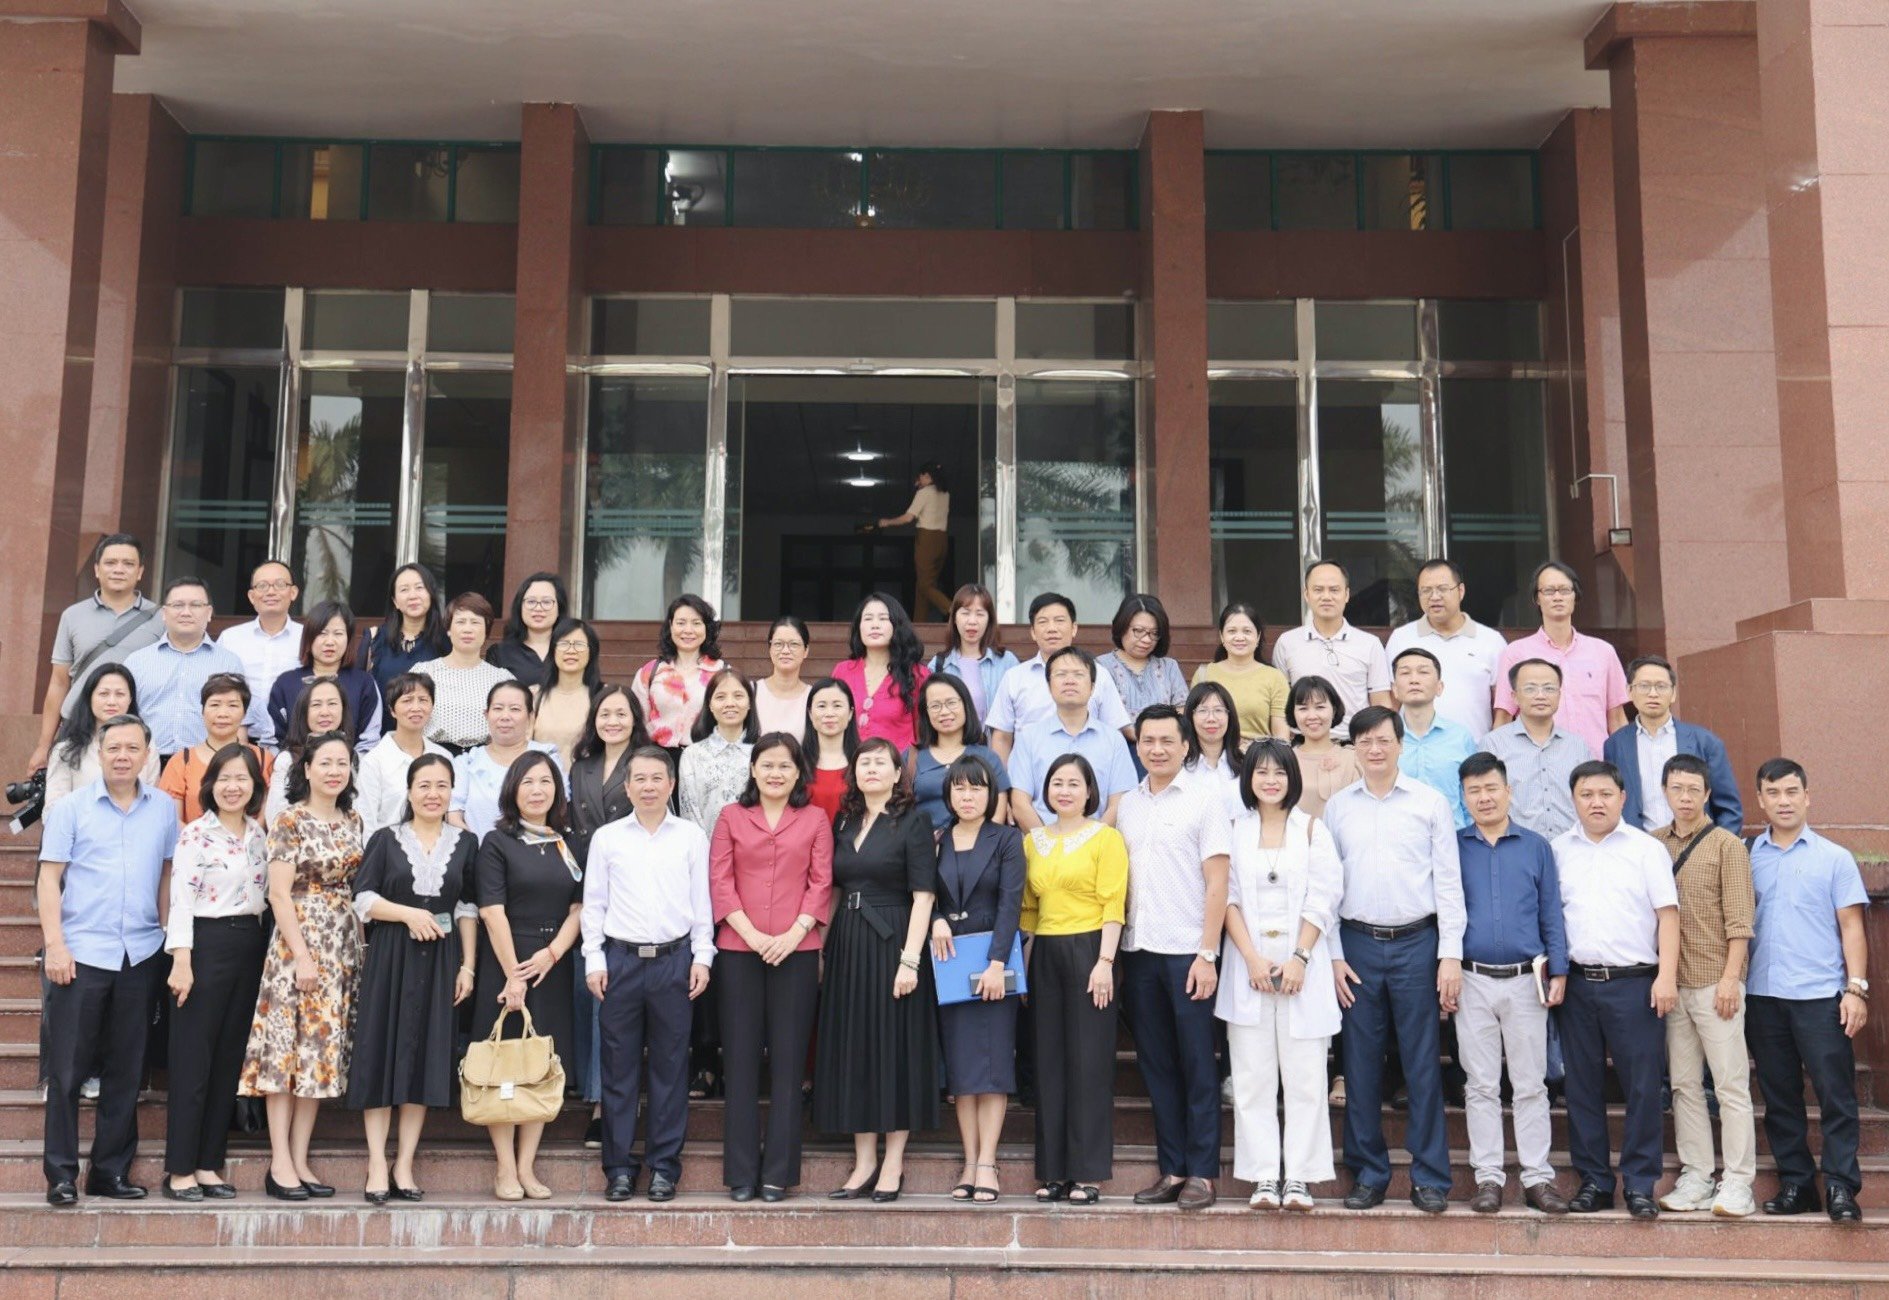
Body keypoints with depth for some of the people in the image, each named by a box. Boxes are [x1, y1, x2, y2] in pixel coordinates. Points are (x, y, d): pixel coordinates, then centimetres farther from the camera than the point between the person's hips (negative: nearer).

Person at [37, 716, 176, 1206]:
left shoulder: (164, 809, 8)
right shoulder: (72, 807, 1)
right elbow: (49, 877, -1)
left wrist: (171, 937, 5)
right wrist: (55, 944, -9)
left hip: (142, 955, 3)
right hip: (82, 953, -2)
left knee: (126, 1070, 8)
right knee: (67, 1068, 0)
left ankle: (111, 1171, 17)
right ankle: (61, 1175, 8)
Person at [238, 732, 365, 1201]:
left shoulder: (353, 822, 11)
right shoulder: (291, 821, -7)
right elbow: (279, 893, -12)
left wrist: (361, 948, 6)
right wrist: (302, 956, -16)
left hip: (343, 947, 6)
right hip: (298, 940, -6)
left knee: (323, 1051, 7)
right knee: (287, 1048, -4)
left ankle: (300, 1161, 13)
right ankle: (280, 1164, 1)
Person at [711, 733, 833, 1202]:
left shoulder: (815, 819, 9)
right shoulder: (731, 818, 9)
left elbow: (821, 882, 3)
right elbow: (720, 881, 2)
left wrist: (793, 935, -10)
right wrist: (752, 934, -9)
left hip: (796, 950, 0)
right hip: (738, 949, 0)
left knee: (788, 1058, 2)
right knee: (741, 1057, 3)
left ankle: (778, 1171, 8)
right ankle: (741, 1171, 8)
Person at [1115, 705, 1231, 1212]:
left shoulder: (1205, 796, -2)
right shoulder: (1127, 804, 13)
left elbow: (1217, 882, -6)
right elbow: (1117, 881, 13)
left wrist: (1206, 954, -13)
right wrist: (1113, 951, 5)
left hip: (1187, 951, -5)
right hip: (1138, 951, 5)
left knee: (1197, 1065, 0)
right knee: (1156, 1064, 8)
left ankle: (1201, 1173, 7)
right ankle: (1171, 1169, 16)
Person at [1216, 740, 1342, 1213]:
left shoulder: (1312, 830, 7)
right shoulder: (1234, 830, 9)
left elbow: (1322, 901, 2)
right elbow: (1227, 898, 3)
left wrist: (1299, 958, -9)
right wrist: (1252, 958, -8)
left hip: (1303, 969, -1)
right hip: (1248, 967, 1)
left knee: (1305, 1076, -1)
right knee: (1252, 1078, 1)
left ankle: (1299, 1178, 4)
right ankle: (1264, 1178, 6)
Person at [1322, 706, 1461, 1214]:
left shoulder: (1430, 803, 3)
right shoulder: (1337, 808, 8)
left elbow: (1448, 882, 1)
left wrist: (1451, 955, -5)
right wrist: (1333, 955, 2)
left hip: (1417, 943, -2)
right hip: (1357, 946, 2)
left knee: (1422, 1063, 2)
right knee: (1361, 1065, 6)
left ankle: (1430, 1177, 12)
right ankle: (1368, 1173, 17)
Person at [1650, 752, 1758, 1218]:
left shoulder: (1727, 845, -1)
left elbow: (1739, 918, -5)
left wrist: (1730, 977, -11)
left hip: (1715, 981, -4)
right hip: (1670, 982, 4)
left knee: (1731, 1083, -1)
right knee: (1683, 1084, 8)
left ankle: (1737, 1183, 4)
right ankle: (1695, 1178, 15)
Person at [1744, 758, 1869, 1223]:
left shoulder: (1834, 857, 4)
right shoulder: (1748, 858, 8)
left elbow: (1851, 927, 2)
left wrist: (1856, 988, -6)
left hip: (1820, 995, -2)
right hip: (1762, 994, 3)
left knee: (1835, 1094, -3)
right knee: (1779, 1096, 8)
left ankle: (1840, 1186, 3)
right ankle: (1795, 1183, 17)